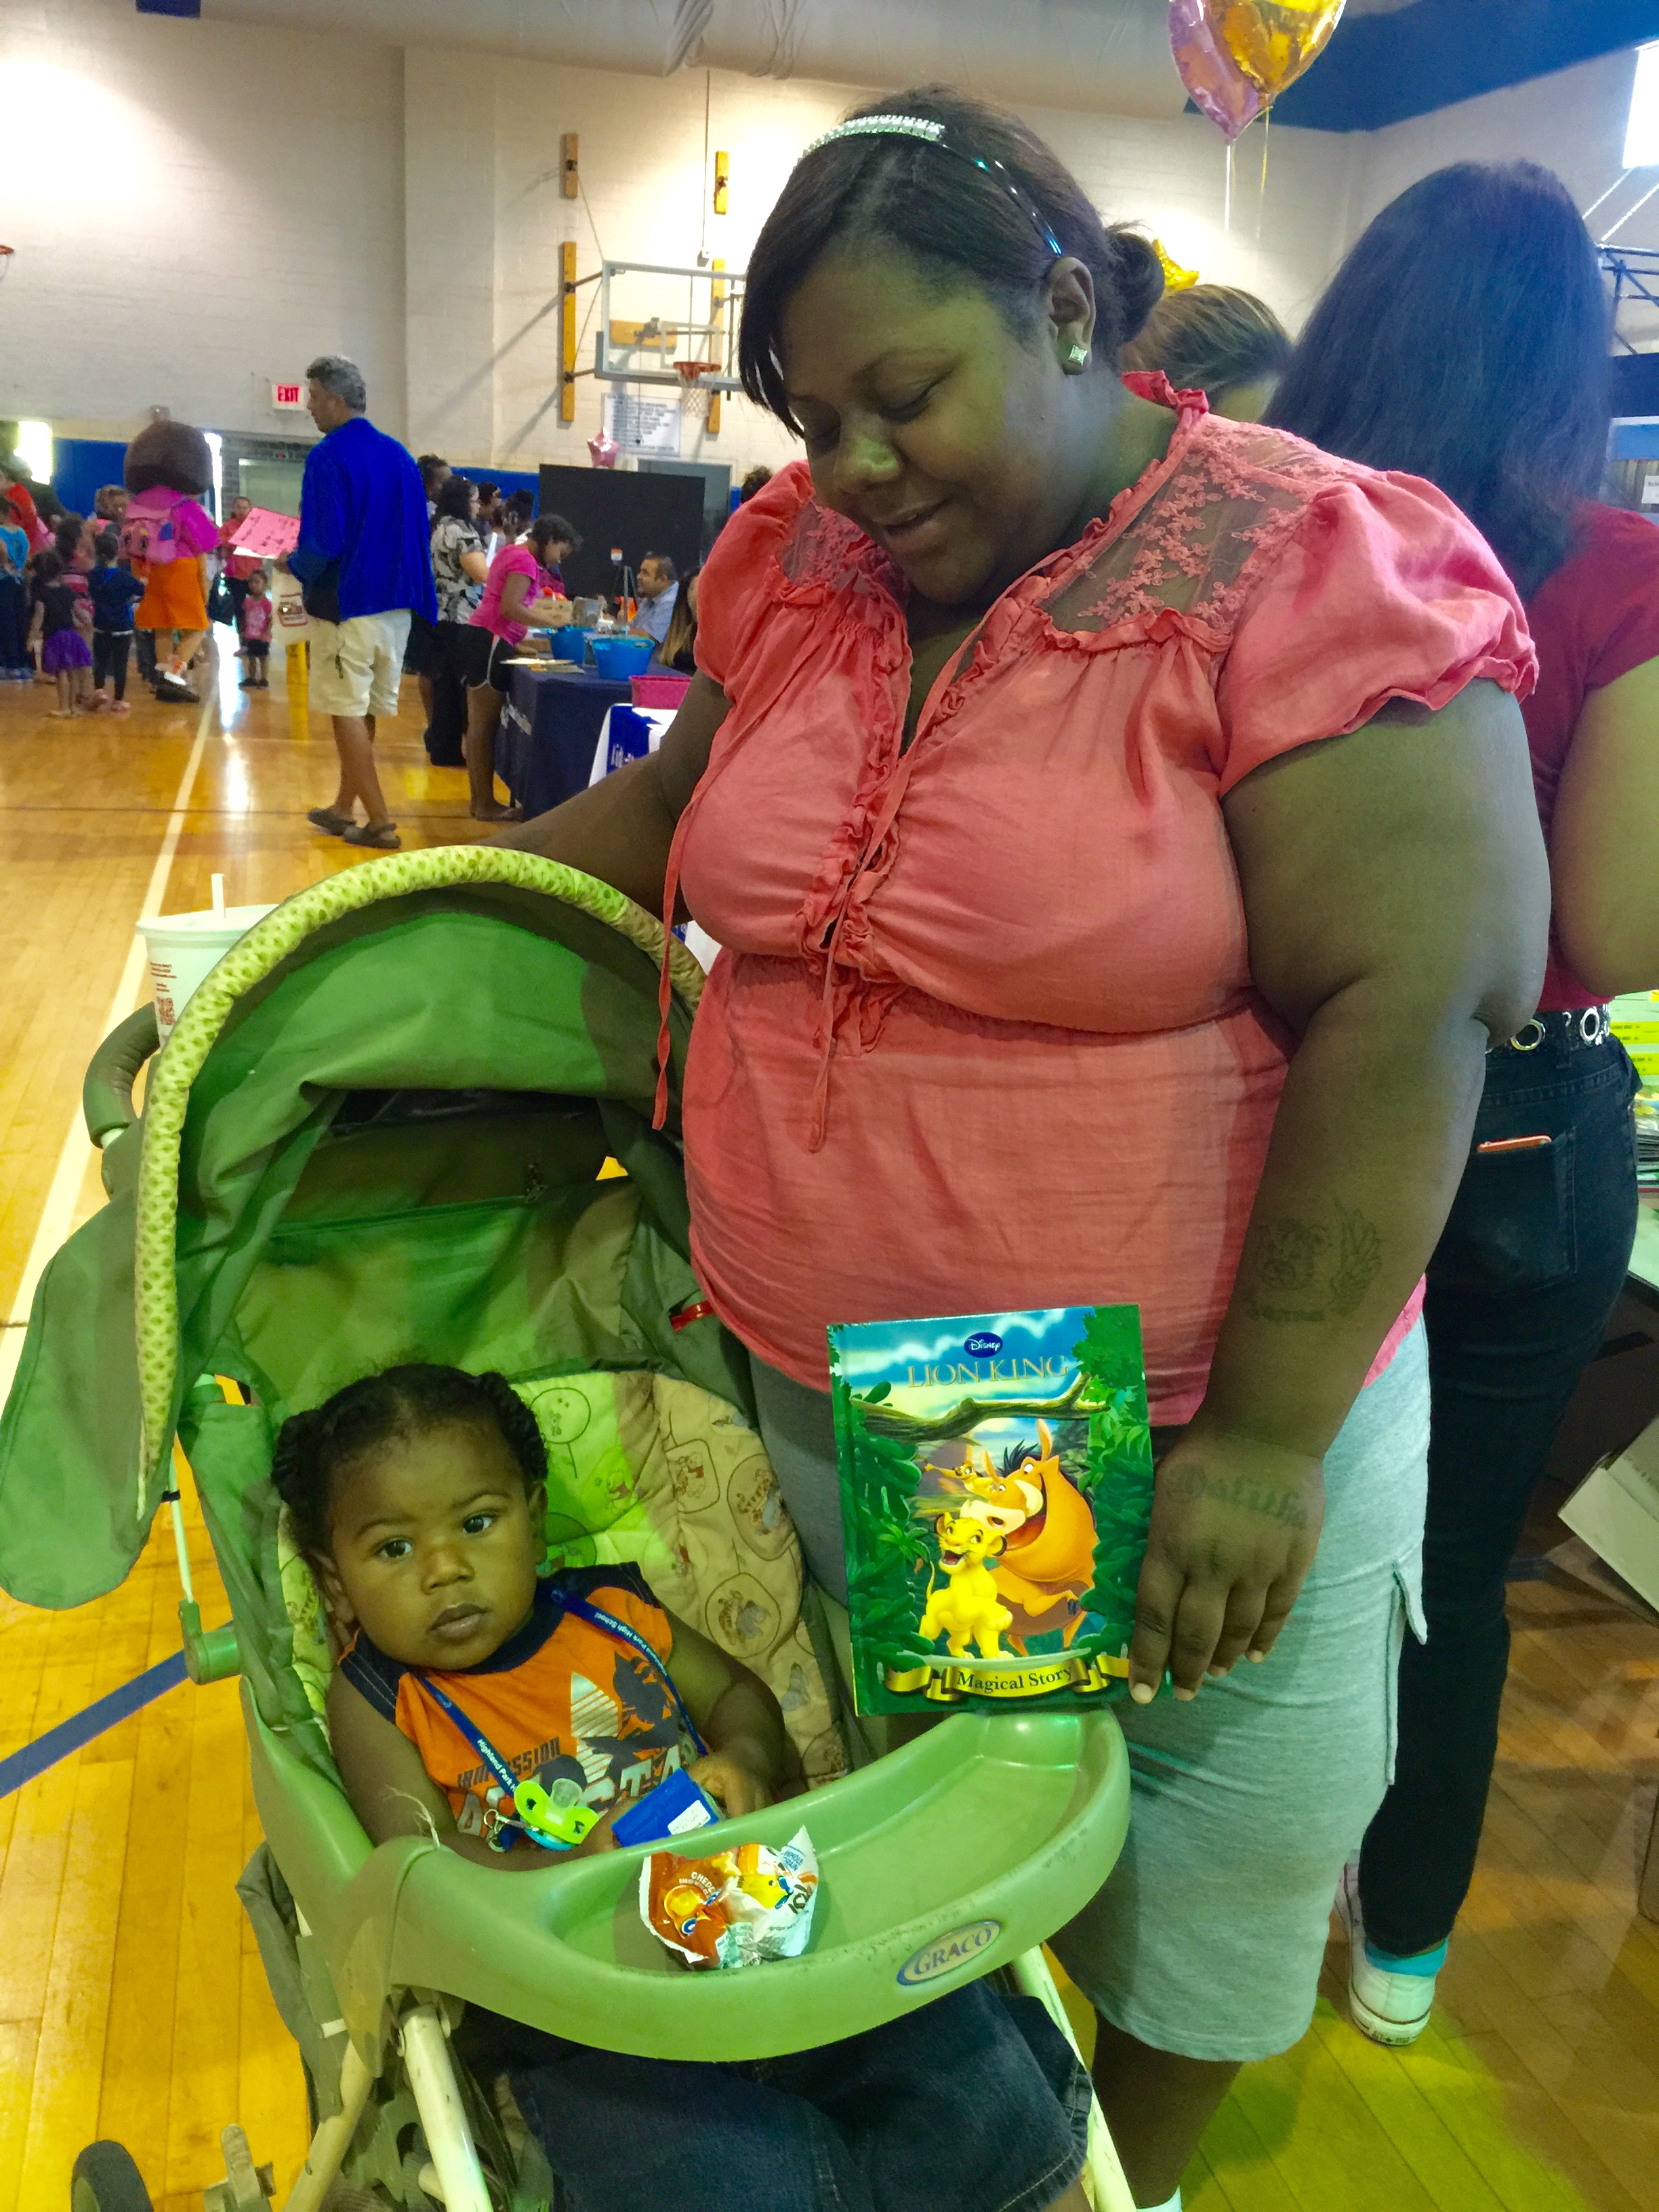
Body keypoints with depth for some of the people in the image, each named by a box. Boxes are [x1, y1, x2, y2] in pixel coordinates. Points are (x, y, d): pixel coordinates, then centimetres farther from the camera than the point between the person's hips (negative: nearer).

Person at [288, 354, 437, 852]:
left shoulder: (329, 456, -13)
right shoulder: (399, 454, 9)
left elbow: (324, 543, -19)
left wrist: (293, 564, 0)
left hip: (345, 603, -7)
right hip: (395, 602, 7)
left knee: (347, 712, 0)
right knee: (363, 708, 15)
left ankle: (380, 823, -2)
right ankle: (343, 809, 26)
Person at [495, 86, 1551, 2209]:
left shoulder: (1305, 568, -16)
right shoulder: (792, 560, 2)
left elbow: (1410, 1001, -21)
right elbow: (675, 804, 17)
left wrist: (1264, 1438, -22)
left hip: (1177, 1440, -4)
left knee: (1179, 1912, 17)